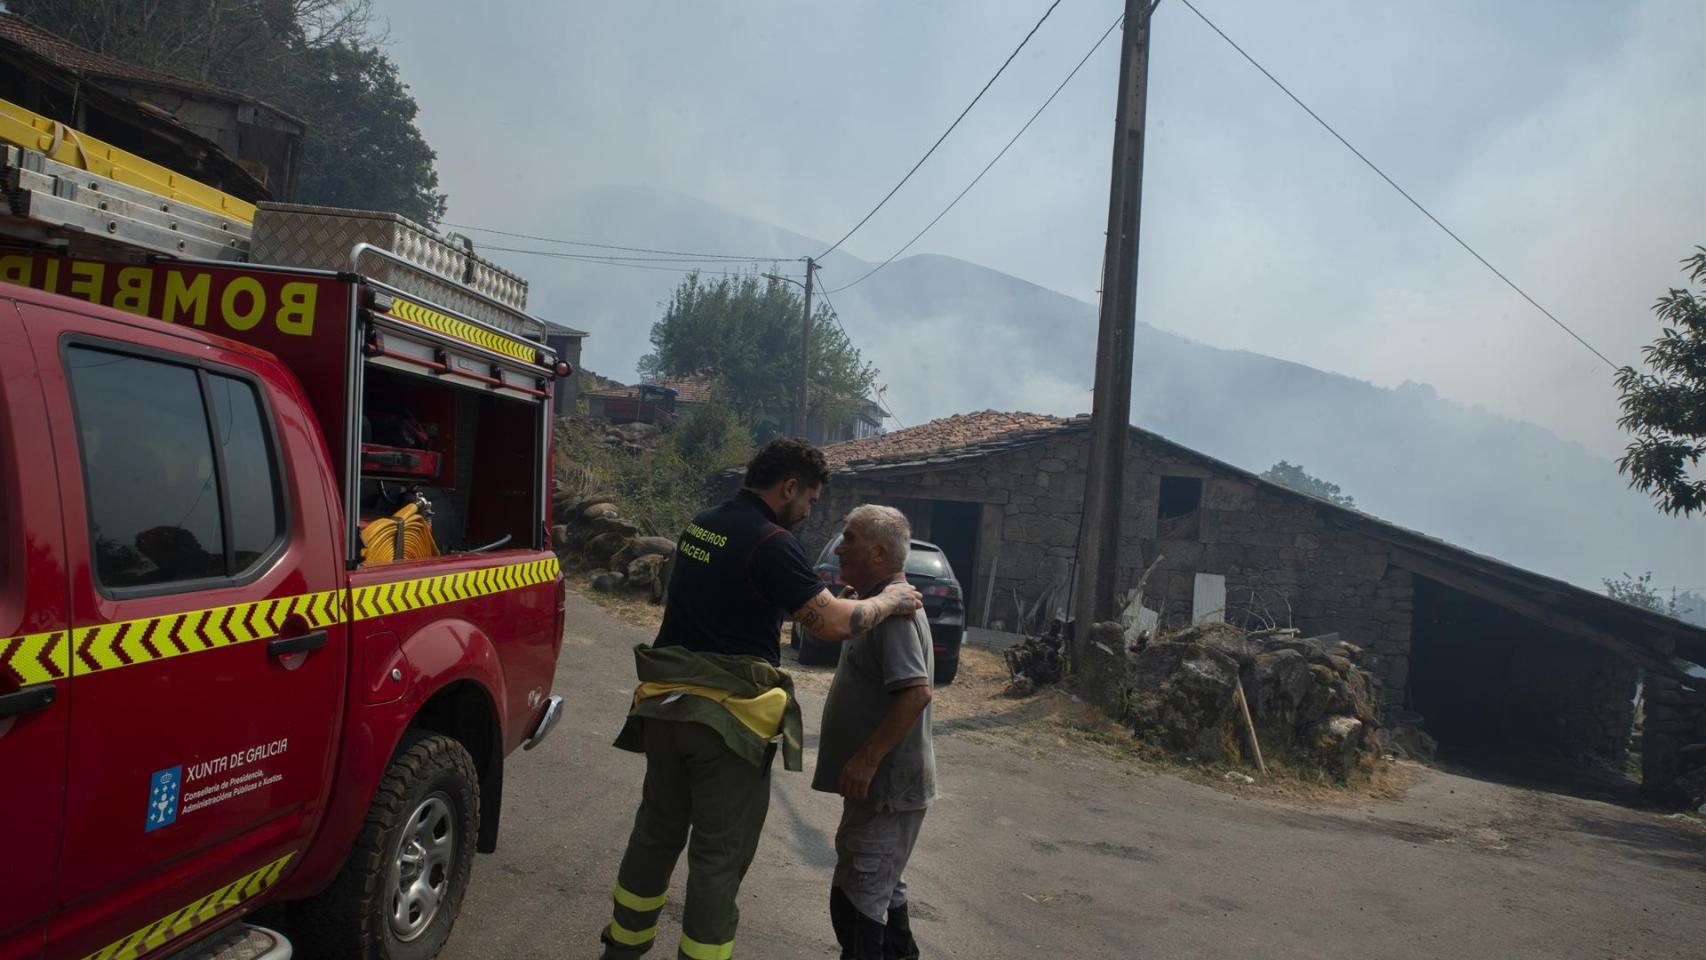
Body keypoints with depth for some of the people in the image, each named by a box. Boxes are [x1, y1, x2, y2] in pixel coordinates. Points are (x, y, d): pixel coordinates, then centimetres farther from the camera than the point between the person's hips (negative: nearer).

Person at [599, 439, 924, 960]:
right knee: (719, 855, 5)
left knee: (657, 829, 22)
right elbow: (833, 623, -21)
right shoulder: (770, 542, -17)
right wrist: (890, 600, -5)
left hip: (666, 703, 8)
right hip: (727, 719, -8)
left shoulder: (701, 525, 9)